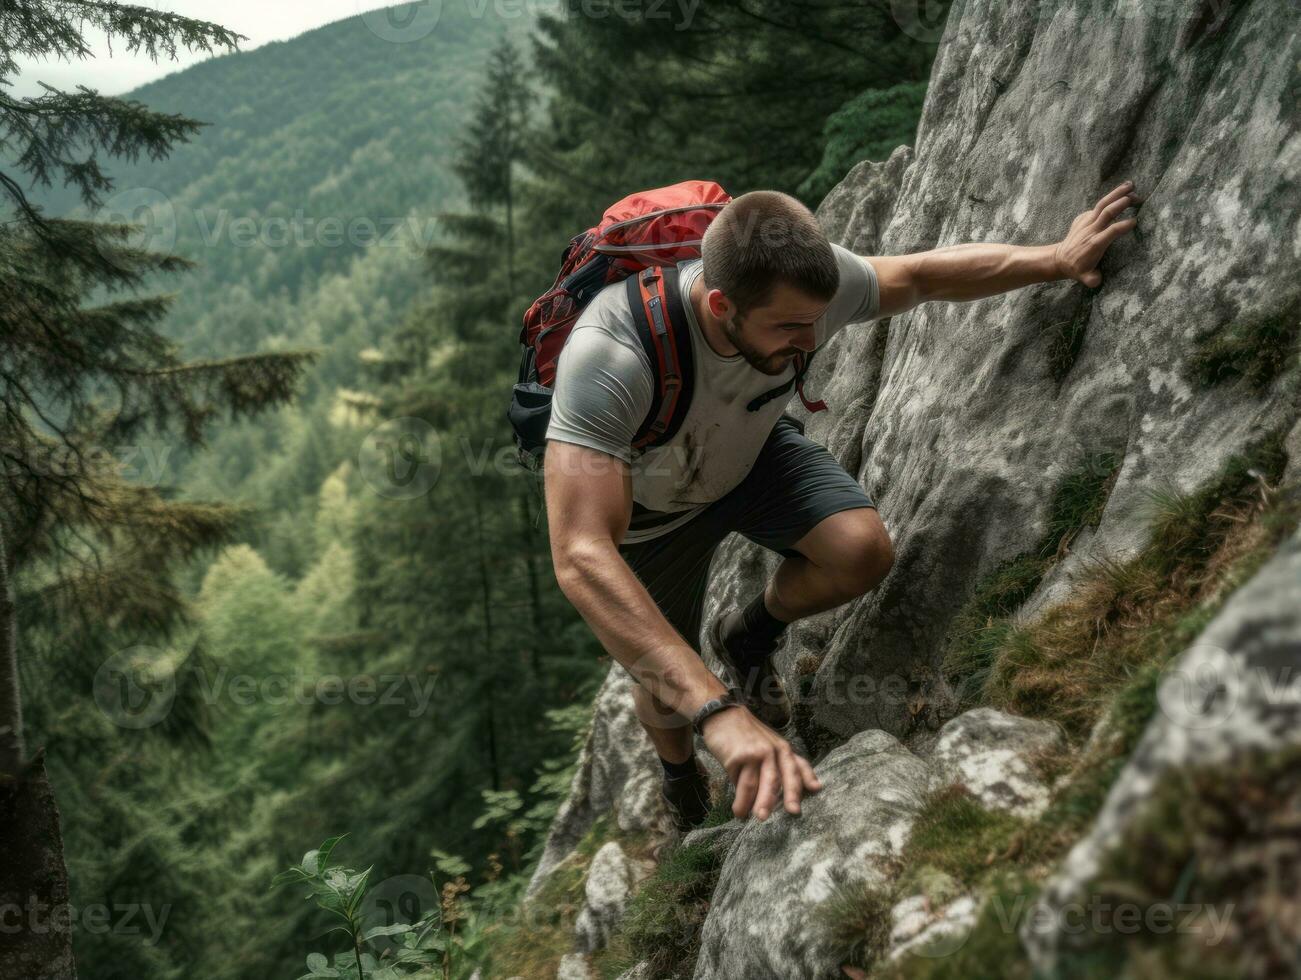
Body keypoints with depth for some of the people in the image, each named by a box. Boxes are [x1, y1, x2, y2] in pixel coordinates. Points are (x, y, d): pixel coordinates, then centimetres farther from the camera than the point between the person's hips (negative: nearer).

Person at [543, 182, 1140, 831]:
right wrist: (719, 715, -63)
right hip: (652, 502, -3)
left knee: (864, 551, -23)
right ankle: (680, 781, 45)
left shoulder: (803, 285, -32)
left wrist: (1057, 259, -12)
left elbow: (923, 273, -8)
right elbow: (581, 560, -56)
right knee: (666, 697, 5)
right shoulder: (611, 353, -47)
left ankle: (749, 637, 11)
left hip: (753, 454, 3)